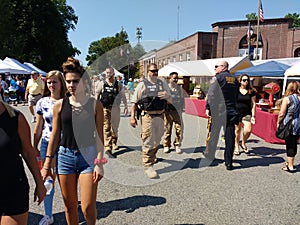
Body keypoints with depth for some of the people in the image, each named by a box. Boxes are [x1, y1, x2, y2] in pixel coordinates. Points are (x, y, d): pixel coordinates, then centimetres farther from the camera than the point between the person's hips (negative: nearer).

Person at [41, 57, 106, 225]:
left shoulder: (95, 104, -5)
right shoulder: (60, 104, 1)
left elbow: (99, 135, -3)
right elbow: (55, 135, 6)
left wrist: (100, 162, -8)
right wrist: (48, 162, 7)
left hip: (88, 156, -2)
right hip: (65, 156, 2)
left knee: (88, 207, 0)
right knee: (70, 206, 14)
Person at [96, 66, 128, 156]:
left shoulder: (118, 84, 3)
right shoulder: (102, 84, 1)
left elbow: (123, 96, 11)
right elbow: (97, 95, 5)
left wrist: (126, 107, 9)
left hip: (115, 109, 2)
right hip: (105, 108, -1)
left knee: (114, 128, 12)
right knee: (106, 128, -9)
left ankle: (114, 144, 33)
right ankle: (108, 148, -12)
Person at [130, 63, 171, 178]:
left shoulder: (162, 84, 12)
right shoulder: (142, 84, -1)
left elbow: (170, 100, 15)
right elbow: (134, 102, -2)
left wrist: (167, 95, -9)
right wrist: (132, 117, -9)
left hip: (160, 115, 5)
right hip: (147, 116, -5)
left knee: (157, 140, 18)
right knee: (148, 141, -6)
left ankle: (152, 156, 42)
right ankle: (147, 165, 0)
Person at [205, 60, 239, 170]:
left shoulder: (218, 77, -5)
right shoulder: (235, 79, 12)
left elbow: (211, 94, -12)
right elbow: (236, 96, 14)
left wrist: (208, 108, -7)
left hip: (217, 111, -4)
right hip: (231, 112, 4)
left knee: (213, 134, 11)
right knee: (229, 137, 5)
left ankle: (209, 155, 26)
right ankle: (228, 162, 7)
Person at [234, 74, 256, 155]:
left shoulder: (251, 91, 3)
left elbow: (253, 104, 5)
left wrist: (253, 115, -1)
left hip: (247, 114, 1)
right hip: (236, 113, -1)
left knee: (248, 130, -12)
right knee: (237, 130, 5)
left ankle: (243, 143, 17)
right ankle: (236, 146, 23)